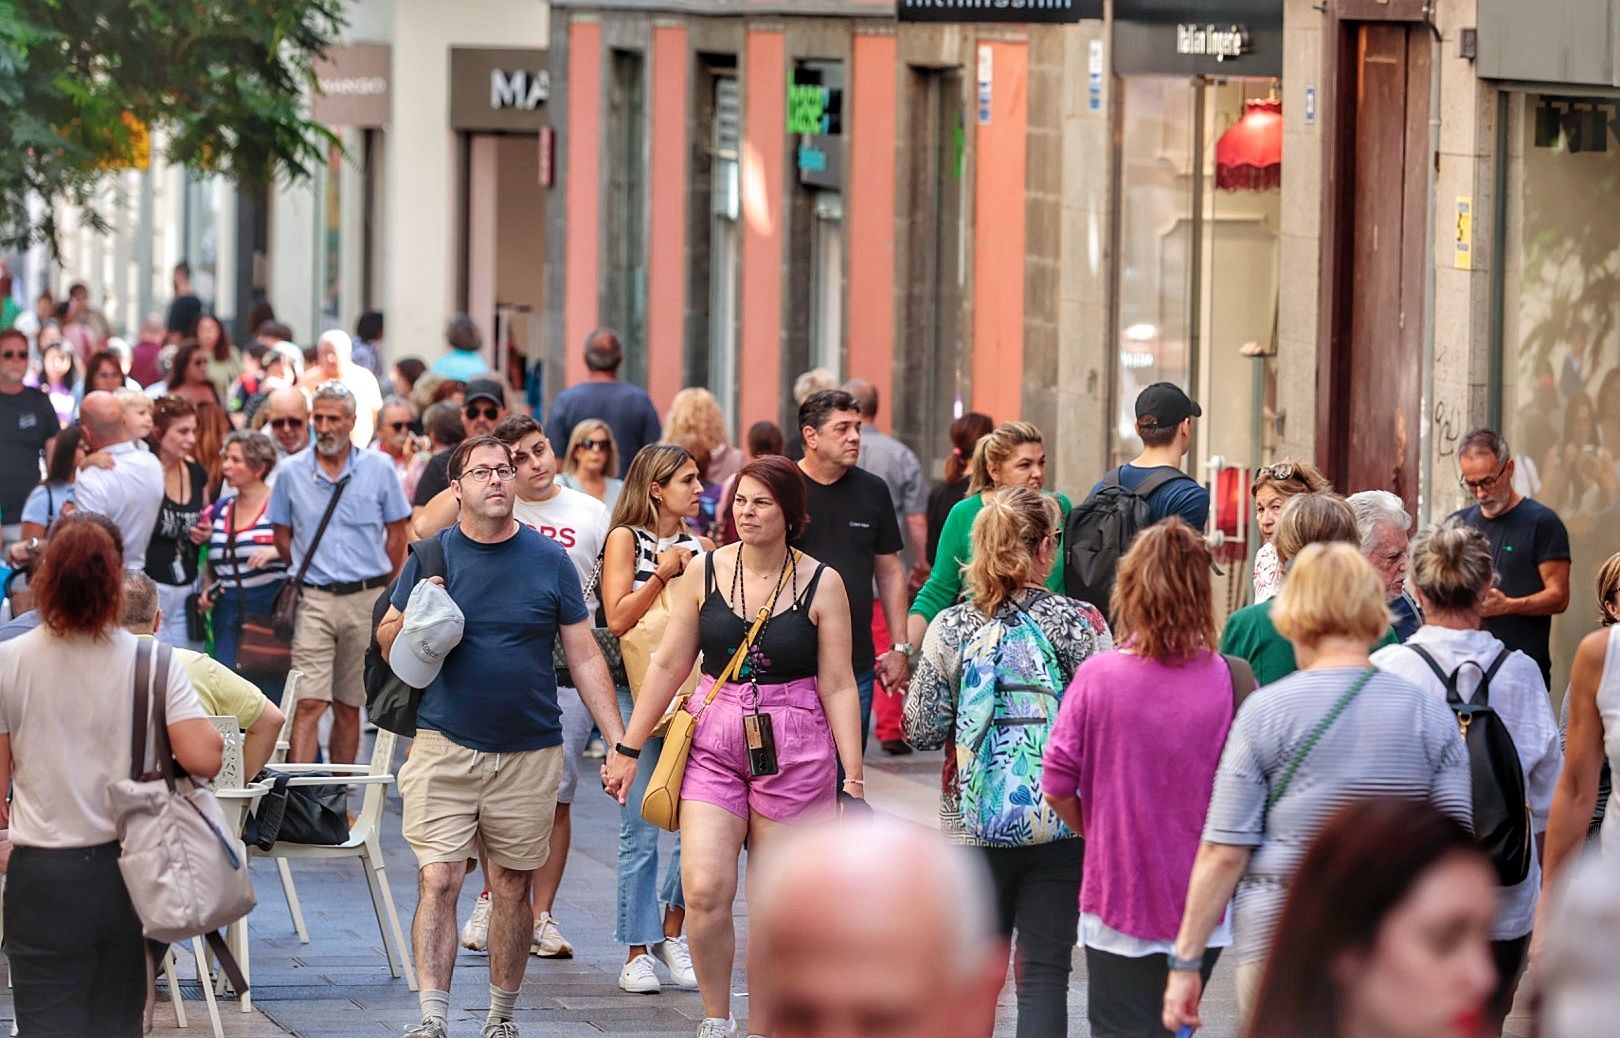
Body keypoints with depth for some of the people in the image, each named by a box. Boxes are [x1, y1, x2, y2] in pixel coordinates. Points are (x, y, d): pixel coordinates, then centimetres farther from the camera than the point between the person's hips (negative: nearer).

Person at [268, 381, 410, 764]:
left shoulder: (378, 469, 2)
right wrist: (308, 574, 6)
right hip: (314, 601, -1)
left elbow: (396, 534, 8)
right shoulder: (292, 472, 3)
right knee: (308, 703, -12)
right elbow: (282, 535, 12)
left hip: (366, 601, 1)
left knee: (348, 705, 9)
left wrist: (380, 588, 6)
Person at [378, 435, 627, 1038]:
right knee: (438, 880, -10)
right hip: (445, 748, -1)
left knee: (513, 886, 8)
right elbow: (386, 643, 12)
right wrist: (411, 621, -11)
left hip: (529, 754, 1)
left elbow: (584, 657, 6)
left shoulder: (548, 559, 3)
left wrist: (620, 743, -1)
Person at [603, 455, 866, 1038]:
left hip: (794, 753, -1)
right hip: (713, 744, 1)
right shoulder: (704, 573, 3)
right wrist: (628, 749, 9)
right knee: (705, 891, -14)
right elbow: (669, 666, 9)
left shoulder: (821, 584, -2)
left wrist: (853, 774, -4)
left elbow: (837, 686, 0)